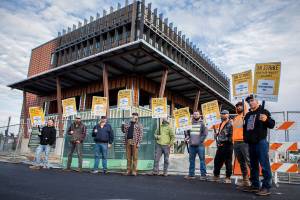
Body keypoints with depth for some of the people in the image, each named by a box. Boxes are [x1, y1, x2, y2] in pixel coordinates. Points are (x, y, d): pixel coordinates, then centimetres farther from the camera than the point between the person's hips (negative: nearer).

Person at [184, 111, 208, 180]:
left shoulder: (202, 123, 1)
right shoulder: (190, 123, 11)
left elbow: (205, 133, -6)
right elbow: (186, 132, 19)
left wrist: (200, 140, -14)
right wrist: (187, 137, 1)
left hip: (200, 145, -4)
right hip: (191, 145, 4)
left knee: (202, 159, -1)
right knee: (191, 159, 10)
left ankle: (203, 174, 6)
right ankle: (191, 174, 20)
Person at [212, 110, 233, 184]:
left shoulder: (230, 123, -8)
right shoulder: (221, 124, 18)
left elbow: (231, 135, -15)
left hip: (227, 145, -8)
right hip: (220, 145, 8)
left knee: (228, 161, 0)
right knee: (217, 160, 10)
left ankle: (228, 177, 9)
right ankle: (216, 176, 21)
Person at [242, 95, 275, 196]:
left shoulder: (264, 111, -1)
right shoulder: (248, 115, 18)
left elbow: (272, 125, -10)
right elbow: (245, 127, 26)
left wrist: (266, 120, -28)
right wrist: (246, 138, 14)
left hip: (261, 142, -7)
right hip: (251, 142, 7)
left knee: (264, 165, -7)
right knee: (253, 165, 11)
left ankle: (266, 187, -1)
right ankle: (255, 185, 19)